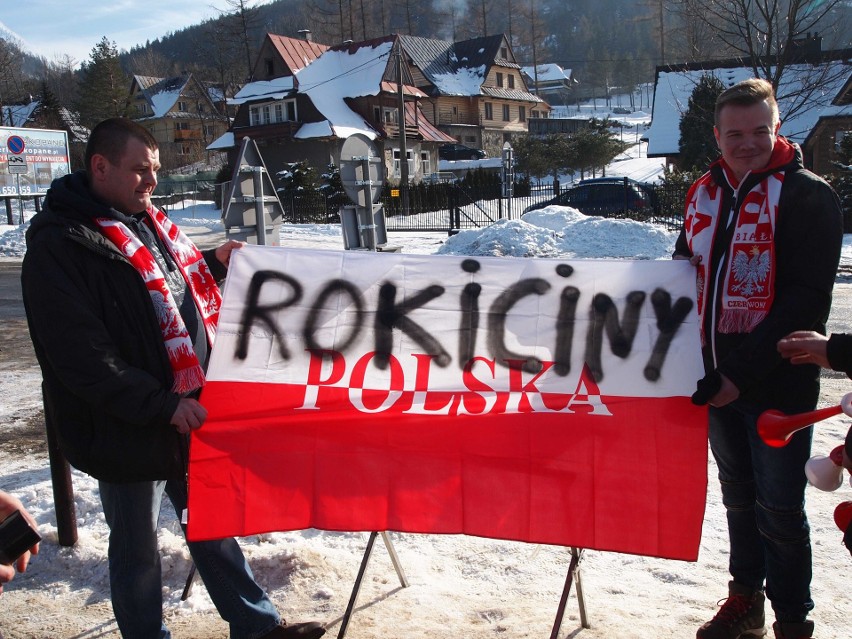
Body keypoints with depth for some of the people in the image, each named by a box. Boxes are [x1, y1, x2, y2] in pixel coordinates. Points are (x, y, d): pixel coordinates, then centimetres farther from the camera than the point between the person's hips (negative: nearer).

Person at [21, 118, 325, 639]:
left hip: (187, 414, 8)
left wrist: (214, 264, 7)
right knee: (138, 548, 11)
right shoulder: (59, 246, -17)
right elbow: (82, 359, -23)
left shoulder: (147, 221, 9)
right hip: (128, 432, -8)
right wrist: (163, 404, -25)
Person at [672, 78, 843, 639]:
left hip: (779, 383, -6)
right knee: (738, 496, 18)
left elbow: (805, 301, -17)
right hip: (718, 378, 6)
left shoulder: (808, 196, -10)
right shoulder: (705, 193, 8)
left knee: (779, 508, 3)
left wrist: (743, 372, -20)